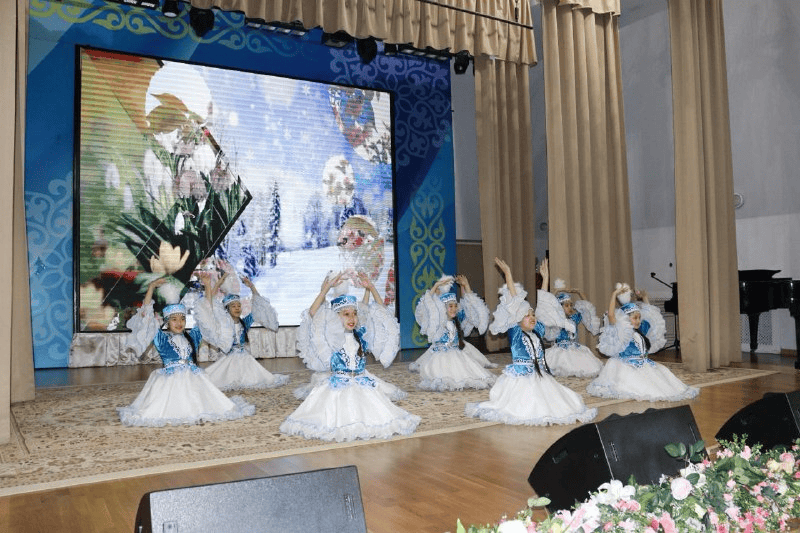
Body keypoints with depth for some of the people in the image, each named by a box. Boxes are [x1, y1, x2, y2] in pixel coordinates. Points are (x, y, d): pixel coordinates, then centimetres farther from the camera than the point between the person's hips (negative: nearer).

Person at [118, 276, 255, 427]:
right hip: (170, 379, -3)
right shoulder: (161, 338, 6)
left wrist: (207, 287, 18)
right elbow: (146, 314, -1)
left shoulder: (191, 336, 15)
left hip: (193, 379, 3)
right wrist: (151, 287, -5)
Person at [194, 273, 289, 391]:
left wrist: (252, 287, 2)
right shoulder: (222, 321, -1)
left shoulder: (245, 322, 6)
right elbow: (207, 307, -11)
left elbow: (259, 307, 7)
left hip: (246, 358, 2)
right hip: (230, 359, -2)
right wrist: (217, 285, -13)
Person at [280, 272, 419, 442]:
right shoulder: (331, 338, -2)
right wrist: (325, 289, -18)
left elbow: (380, 315, 11)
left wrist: (372, 289, 3)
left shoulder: (361, 336, 9)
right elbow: (312, 315, -15)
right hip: (337, 387, -3)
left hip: (362, 385, 3)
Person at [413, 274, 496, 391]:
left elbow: (468, 306, 17)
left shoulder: (457, 321, 10)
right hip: (441, 357, -5)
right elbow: (426, 307, -17)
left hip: (457, 355, 5)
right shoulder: (437, 323, -4)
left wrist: (465, 285, 10)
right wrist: (436, 285, -15)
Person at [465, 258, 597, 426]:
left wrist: (545, 277, 16)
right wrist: (508, 275, -17)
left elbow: (543, 306, 13)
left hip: (540, 377, 5)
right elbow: (513, 305, -12)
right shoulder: (514, 332, -5)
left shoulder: (538, 331, 10)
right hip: (520, 378, -5)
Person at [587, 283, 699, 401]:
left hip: (644, 364, 7)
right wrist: (614, 295, -18)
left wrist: (645, 298, 25)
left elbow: (652, 317, 30)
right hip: (627, 367, -7)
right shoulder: (619, 332, -6)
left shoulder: (641, 330, 16)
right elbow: (610, 315, -21)